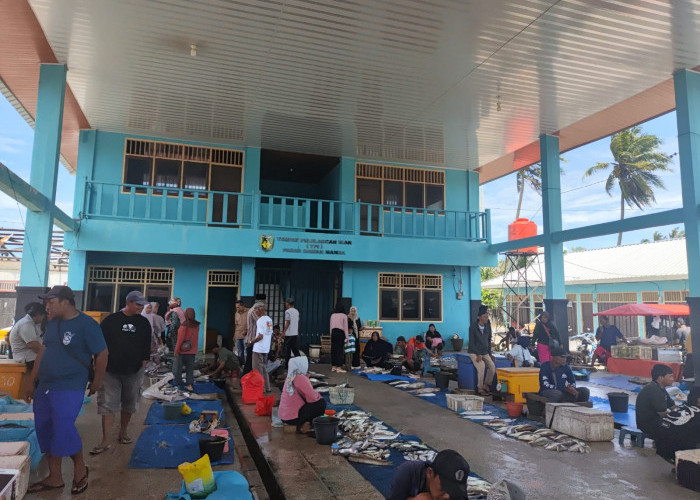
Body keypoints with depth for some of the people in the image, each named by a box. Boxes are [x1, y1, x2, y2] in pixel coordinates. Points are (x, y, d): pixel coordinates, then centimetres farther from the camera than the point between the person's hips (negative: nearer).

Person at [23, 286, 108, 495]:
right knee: (45, 430, 11)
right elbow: (43, 351, 14)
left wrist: (97, 382, -2)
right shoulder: (52, 323, 6)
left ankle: (80, 468, 15)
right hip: (45, 386, 7)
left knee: (63, 429, -11)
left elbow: (102, 354, -10)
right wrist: (31, 380, 14)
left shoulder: (87, 324, -14)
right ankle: (54, 478, 25)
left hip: (70, 387, -7)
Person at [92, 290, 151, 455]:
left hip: (134, 372, 3)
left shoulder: (144, 323, 5)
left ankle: (123, 432, 32)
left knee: (129, 404, 13)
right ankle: (105, 441, 1)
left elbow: (147, 346, 9)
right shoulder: (111, 320, -3)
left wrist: (143, 363, 3)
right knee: (108, 404, -4)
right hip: (111, 370, -2)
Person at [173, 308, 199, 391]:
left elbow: (180, 339, -15)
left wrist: (176, 351, -9)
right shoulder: (197, 325, -3)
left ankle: (178, 384, 17)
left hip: (182, 351, -5)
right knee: (190, 368, 12)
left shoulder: (184, 325, -18)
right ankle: (189, 384, 8)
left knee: (177, 368, 11)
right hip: (192, 351, 5)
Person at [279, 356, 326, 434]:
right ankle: (302, 425, -1)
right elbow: (313, 397, -22)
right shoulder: (300, 378, -20)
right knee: (321, 402, -4)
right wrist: (319, 396, 0)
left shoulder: (290, 378, 7)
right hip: (292, 418, -9)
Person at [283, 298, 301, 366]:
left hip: (289, 334, -7)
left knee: (287, 350, 2)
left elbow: (288, 323, -15)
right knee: (295, 349, 10)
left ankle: (287, 364, 6)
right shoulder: (296, 311, 12)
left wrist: (284, 332, -12)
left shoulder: (287, 311, -10)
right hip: (295, 333, 7)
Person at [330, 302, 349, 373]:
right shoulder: (344, 316, -3)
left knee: (333, 349, 9)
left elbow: (331, 326, 12)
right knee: (340, 350, -2)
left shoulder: (332, 315, 9)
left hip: (333, 332, 5)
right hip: (340, 333, -5)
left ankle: (334, 366, 15)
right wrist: (347, 337, 0)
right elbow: (345, 327, -4)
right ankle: (339, 367, -3)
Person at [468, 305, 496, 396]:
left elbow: (489, 340, 10)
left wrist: (489, 354, 4)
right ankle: (480, 388, -15)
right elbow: (471, 343, -15)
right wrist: (478, 355, -22)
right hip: (473, 352, -5)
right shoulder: (473, 327, -14)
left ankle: (486, 385, 0)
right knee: (481, 366, -29)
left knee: (492, 366, -18)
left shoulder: (488, 326, 1)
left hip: (484, 352, 5)